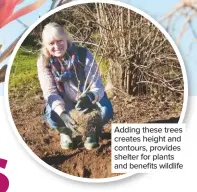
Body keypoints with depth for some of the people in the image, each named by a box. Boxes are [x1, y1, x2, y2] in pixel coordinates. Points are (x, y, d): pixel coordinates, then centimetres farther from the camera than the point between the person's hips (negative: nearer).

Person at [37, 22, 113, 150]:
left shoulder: (83, 54, -26)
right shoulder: (43, 62, -19)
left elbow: (97, 86, -27)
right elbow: (50, 92, -23)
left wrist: (90, 97, -53)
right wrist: (63, 113, -43)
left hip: (87, 99, 0)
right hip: (64, 102, 1)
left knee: (106, 111, -29)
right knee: (52, 116, -31)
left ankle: (92, 131, 7)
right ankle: (65, 132, 8)